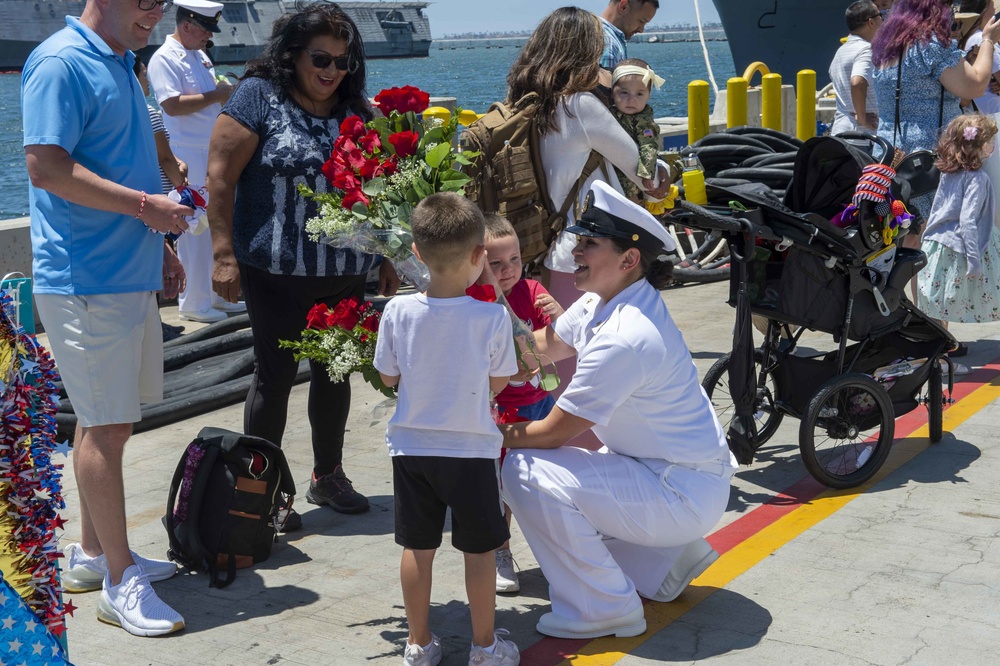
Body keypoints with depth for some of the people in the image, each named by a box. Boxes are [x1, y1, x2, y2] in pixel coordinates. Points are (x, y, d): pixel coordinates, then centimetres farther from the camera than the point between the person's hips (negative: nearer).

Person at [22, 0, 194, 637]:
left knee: (107, 421, 16)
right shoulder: (60, 64, -13)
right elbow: (47, 168, -21)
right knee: (105, 427, -4)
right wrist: (145, 206, -19)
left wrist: (158, 245, 23)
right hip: (85, 280, -10)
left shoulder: (121, 64, 17)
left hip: (129, 271, 10)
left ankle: (93, 554, 29)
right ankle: (120, 581, 5)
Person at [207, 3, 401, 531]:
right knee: (276, 375, 2)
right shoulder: (259, 96, -7)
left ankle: (327, 476, 30)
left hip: (345, 274, 5)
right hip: (276, 272, -5)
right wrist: (224, 255, -16)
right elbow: (220, 176, -10)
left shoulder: (356, 111, 9)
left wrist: (385, 258, 15)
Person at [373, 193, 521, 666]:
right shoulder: (493, 317, -18)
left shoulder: (398, 312, -12)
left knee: (418, 547, 14)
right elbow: (498, 383, -5)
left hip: (412, 448, 2)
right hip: (470, 449, -2)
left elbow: (389, 377, 0)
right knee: (478, 550, 12)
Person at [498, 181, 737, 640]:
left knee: (526, 471, -18)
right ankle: (667, 558, 23)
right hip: (688, 475, 10)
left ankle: (605, 608, -4)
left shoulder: (623, 340, -28)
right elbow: (543, 347, 13)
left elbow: (554, 433, -21)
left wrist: (500, 434, -5)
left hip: (686, 496, -10)